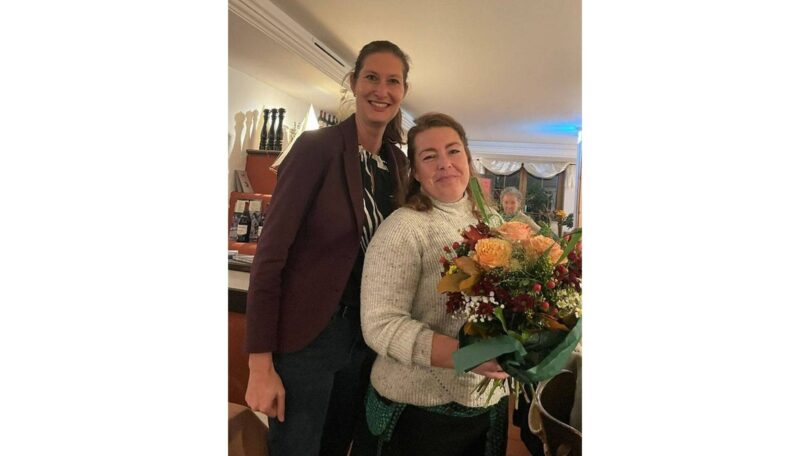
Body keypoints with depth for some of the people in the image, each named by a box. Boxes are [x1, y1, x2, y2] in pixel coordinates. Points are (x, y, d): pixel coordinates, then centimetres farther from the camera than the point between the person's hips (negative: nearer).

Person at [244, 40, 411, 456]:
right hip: (305, 336, -5)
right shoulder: (317, 147, -14)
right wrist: (260, 364, -16)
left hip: (366, 335, 6)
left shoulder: (399, 162, 4)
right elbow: (270, 255, -16)